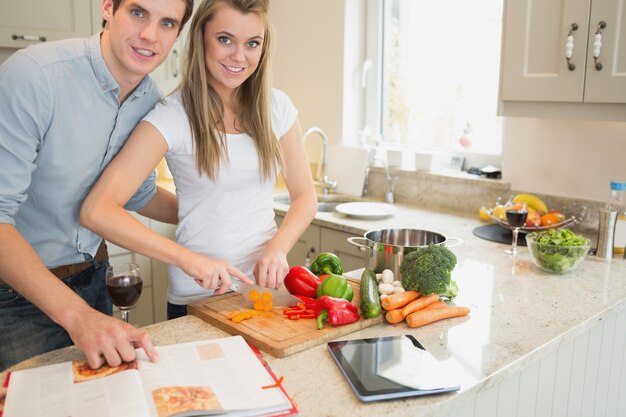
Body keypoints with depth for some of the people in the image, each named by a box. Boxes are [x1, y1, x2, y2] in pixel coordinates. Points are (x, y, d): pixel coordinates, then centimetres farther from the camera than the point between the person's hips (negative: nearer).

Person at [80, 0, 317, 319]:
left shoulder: (276, 107, -2)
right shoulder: (173, 116, -15)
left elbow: (305, 197, 4)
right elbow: (95, 211, -22)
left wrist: (278, 248, -15)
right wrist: (188, 258, -31)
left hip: (267, 288, 4)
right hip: (198, 298, -3)